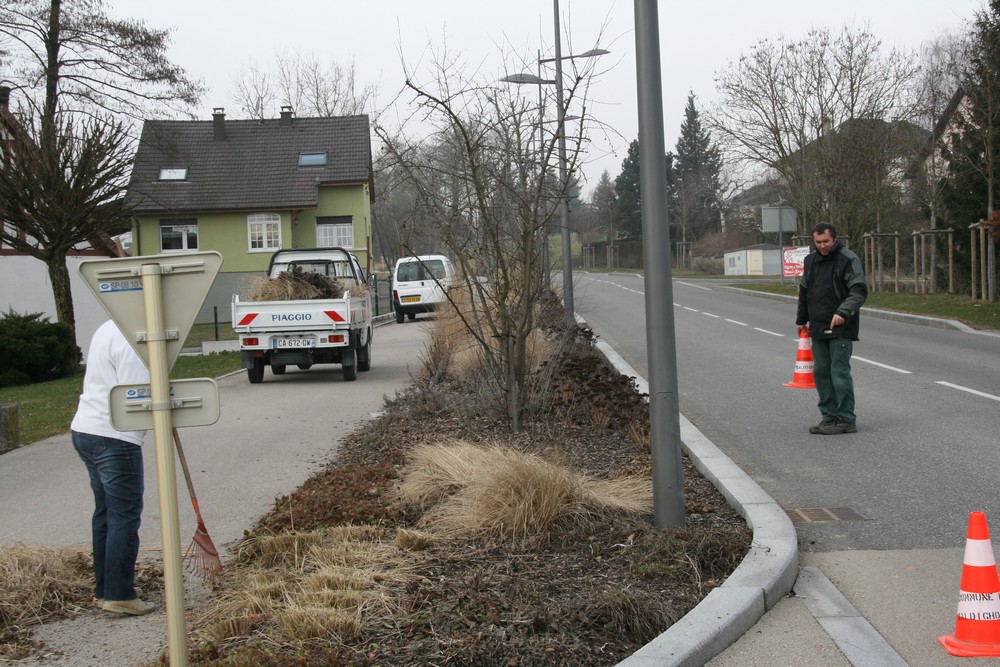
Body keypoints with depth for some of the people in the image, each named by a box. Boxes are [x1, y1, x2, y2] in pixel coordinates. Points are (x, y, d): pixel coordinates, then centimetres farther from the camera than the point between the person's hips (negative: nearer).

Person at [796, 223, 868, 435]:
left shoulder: (849, 260, -9)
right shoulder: (810, 260, 13)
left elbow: (859, 291, -19)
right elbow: (804, 291, 24)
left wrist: (843, 312, -33)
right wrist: (801, 320, 25)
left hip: (841, 329, -7)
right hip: (817, 328, 7)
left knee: (840, 373, -8)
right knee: (821, 372, 9)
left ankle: (846, 420, -2)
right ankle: (830, 417, 16)